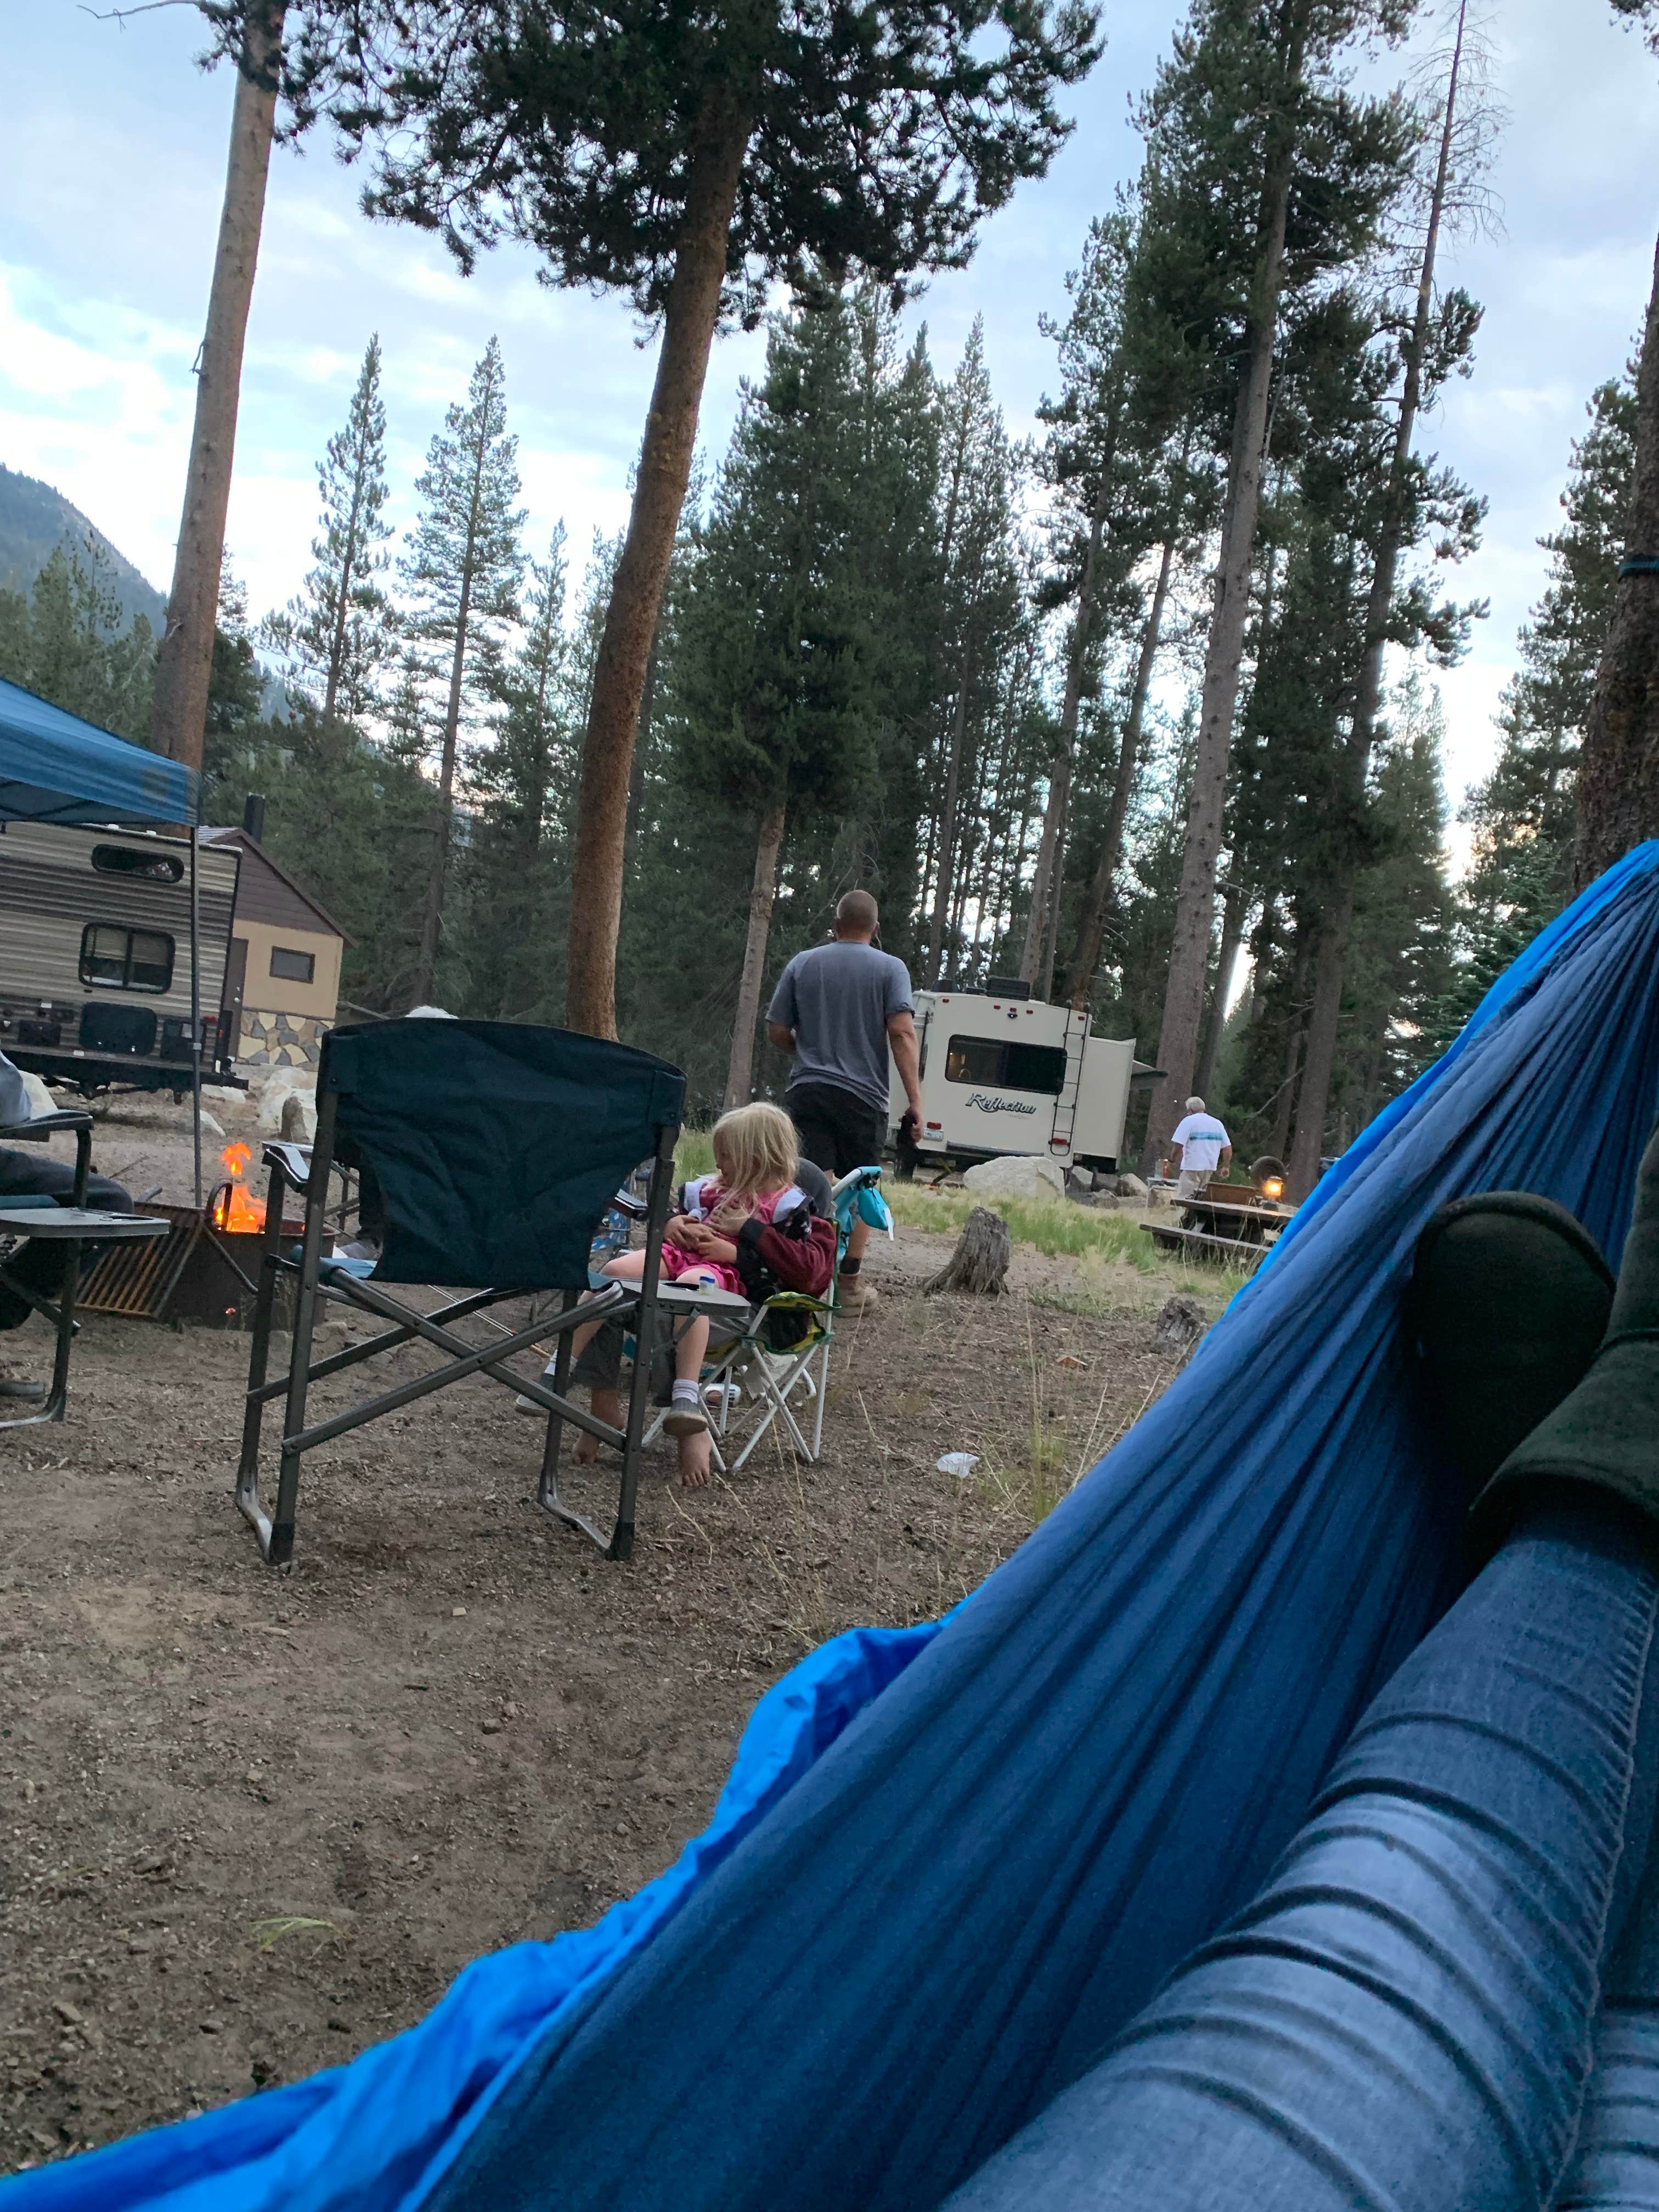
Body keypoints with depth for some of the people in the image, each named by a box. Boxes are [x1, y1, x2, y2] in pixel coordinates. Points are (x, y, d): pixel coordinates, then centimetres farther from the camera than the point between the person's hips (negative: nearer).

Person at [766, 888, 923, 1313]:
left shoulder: (802, 964, 10)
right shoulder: (890, 968, 1)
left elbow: (776, 1031, 10)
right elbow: (902, 1033, -11)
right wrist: (915, 1099, -12)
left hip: (808, 1090, 2)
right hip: (862, 1094, -2)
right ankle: (850, 1284, 14)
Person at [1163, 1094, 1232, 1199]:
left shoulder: (1188, 1121, -5)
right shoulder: (1217, 1123, 12)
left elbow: (1178, 1145, -14)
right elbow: (1228, 1148, 12)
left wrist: (1171, 1160, 1)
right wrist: (1226, 1167, 21)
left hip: (1192, 1167, -7)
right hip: (1210, 1168, 7)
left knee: (1183, 1198, -7)